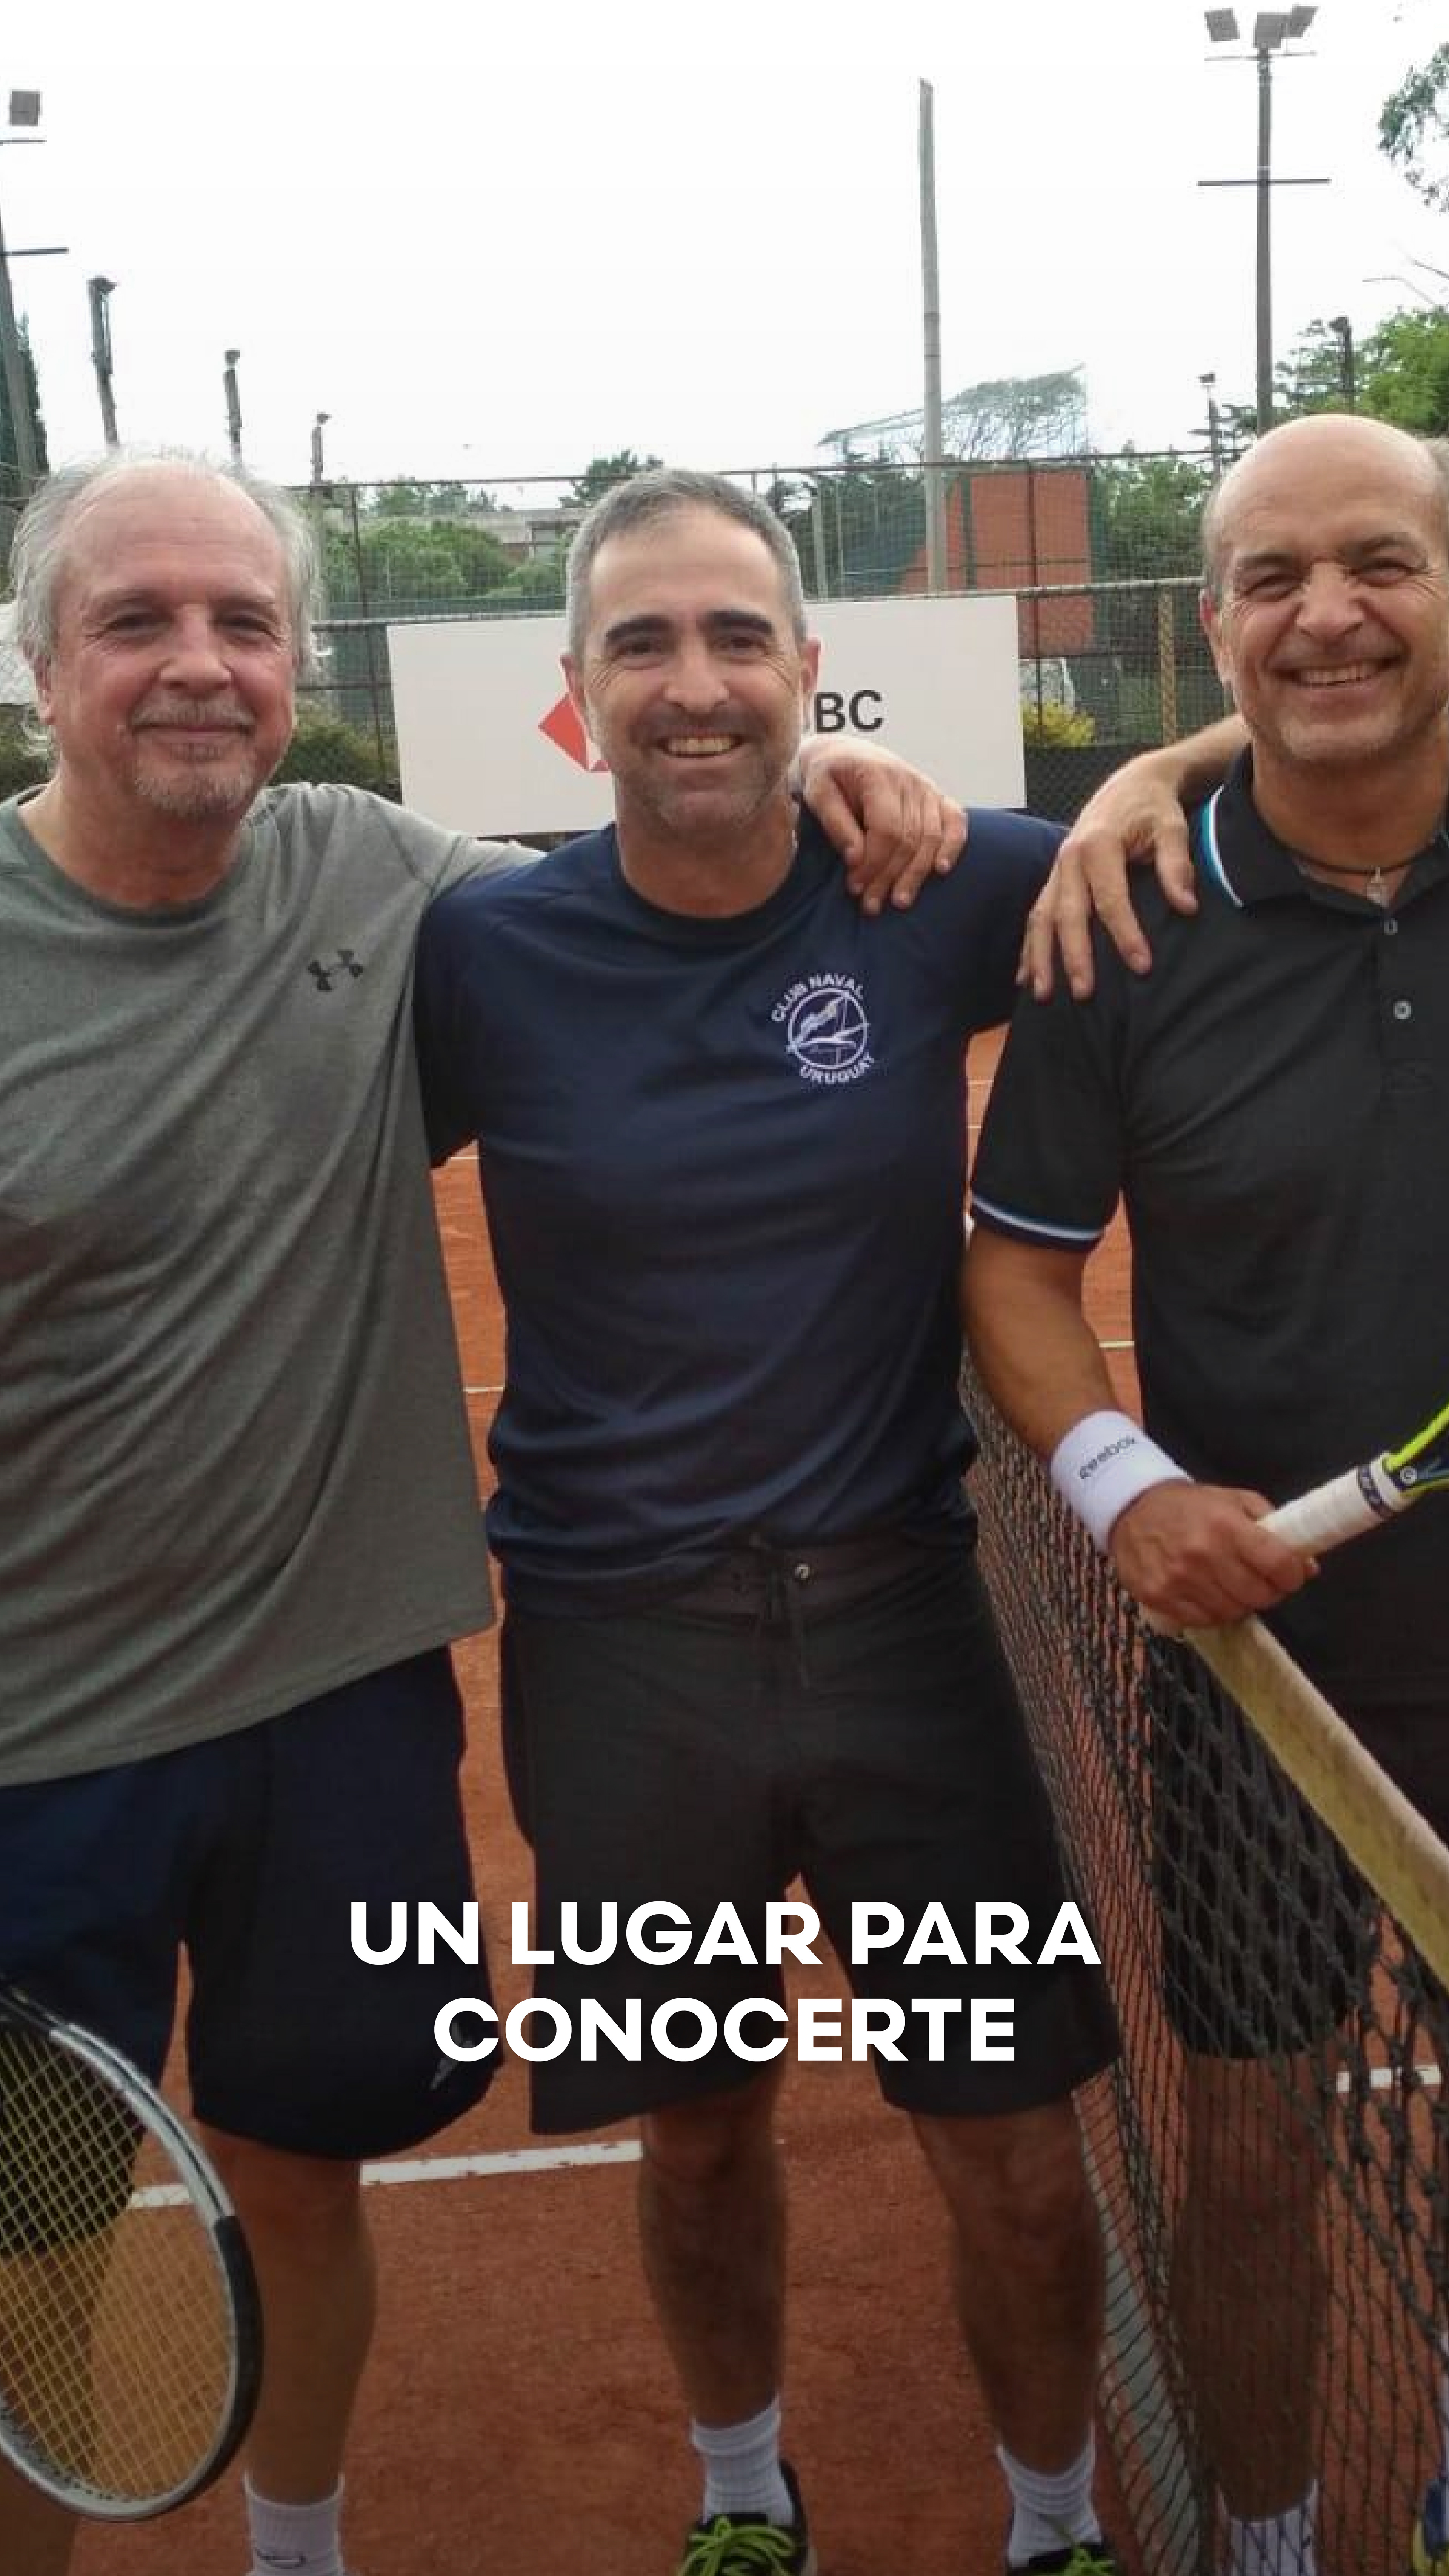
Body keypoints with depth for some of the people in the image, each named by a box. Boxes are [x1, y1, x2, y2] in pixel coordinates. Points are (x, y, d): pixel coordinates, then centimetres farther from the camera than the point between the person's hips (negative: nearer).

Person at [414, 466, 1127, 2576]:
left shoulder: (938, 894, -5)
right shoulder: (481, 953, -7)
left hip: (899, 1610, 1)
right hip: (618, 1642, 0)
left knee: (1019, 2163, 9)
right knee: (701, 2135, 18)